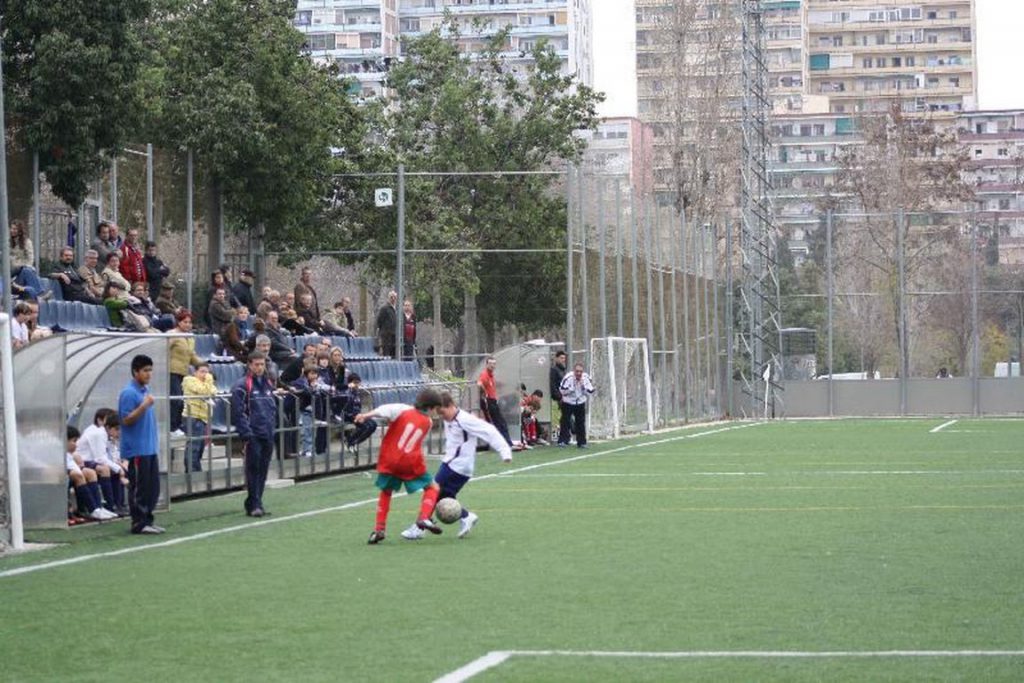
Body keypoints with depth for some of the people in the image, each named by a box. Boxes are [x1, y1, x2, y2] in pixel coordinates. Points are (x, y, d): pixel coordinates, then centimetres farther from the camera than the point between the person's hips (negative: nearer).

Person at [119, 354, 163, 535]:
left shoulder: (146, 391, 14)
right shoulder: (129, 393, -12)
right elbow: (126, 420, -17)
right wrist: (143, 406, -26)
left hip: (150, 449, 9)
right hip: (137, 450, -9)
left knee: (153, 487, 10)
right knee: (138, 488, -4)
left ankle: (147, 520, 17)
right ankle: (138, 523, 1)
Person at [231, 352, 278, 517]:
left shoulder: (268, 384, 16)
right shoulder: (242, 386, -7)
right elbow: (238, 412, -12)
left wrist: (272, 427, 15)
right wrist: (246, 434, -17)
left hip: (268, 435, 7)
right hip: (253, 435, -7)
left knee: (263, 470, 8)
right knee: (253, 469, -7)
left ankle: (256, 502, 15)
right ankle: (254, 505, -5)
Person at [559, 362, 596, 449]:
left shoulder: (586, 378, -10)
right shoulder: (568, 377, -21)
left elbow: (590, 392, -9)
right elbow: (562, 390, -22)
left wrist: (583, 385, -22)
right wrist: (572, 387, -27)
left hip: (580, 403, 3)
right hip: (568, 403, -3)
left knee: (581, 422, 4)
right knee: (565, 421, -6)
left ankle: (581, 442, 12)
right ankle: (562, 441, 0)